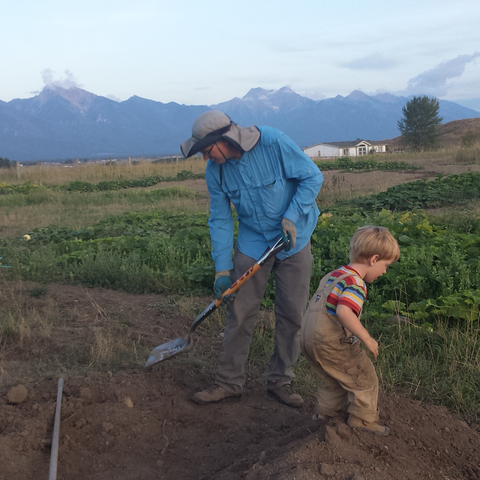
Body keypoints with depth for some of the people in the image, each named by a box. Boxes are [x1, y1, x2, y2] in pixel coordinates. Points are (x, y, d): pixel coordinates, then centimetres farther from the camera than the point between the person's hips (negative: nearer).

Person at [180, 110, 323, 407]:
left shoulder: (274, 143, -22)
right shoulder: (215, 170, -9)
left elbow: (313, 177, -12)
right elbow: (220, 220, -3)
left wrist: (292, 216, -21)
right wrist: (222, 268, -8)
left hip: (294, 240, -2)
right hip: (252, 244, 3)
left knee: (292, 315, 3)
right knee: (239, 314, 0)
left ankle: (280, 381, 19)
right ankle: (230, 382, 14)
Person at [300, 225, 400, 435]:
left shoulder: (334, 274, 12)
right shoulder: (355, 283, -18)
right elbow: (344, 311, -35)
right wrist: (367, 339, -27)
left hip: (308, 337, 9)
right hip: (330, 343, -9)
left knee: (336, 378, 29)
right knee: (364, 377, 8)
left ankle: (327, 410, 39)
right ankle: (363, 420, 18)